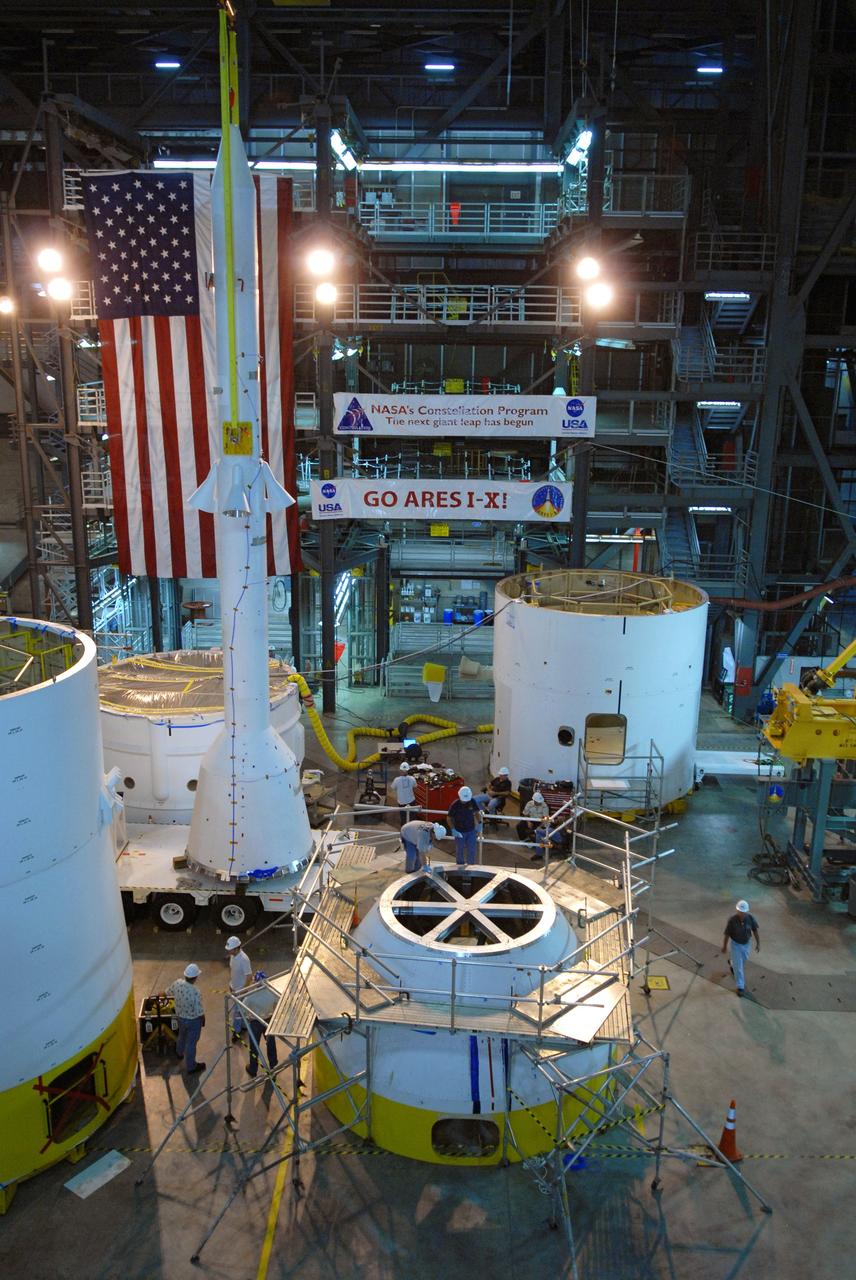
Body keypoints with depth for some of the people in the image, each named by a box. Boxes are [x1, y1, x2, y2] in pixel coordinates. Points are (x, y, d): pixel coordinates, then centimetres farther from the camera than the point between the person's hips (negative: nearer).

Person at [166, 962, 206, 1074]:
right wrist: (203, 1020, -4)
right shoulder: (196, 992, -36)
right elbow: (199, 1012, -25)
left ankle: (179, 1053, 61)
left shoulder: (177, 983, -19)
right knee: (191, 1043, 15)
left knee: (182, 1036, 34)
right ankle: (191, 1067, 33)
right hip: (193, 1020, -6)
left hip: (180, 1017, 6)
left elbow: (168, 992, 4)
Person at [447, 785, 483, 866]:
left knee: (471, 850, 5)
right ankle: (460, 867, 29)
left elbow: (477, 812, 7)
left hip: (471, 830, 2)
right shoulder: (454, 805, -18)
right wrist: (453, 830, -18)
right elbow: (449, 819, -9)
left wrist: (479, 823, -5)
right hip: (459, 832, -2)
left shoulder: (472, 802, -9)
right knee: (460, 851, 11)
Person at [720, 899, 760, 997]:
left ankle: (732, 963, 61)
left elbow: (755, 930, -9)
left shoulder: (750, 917, -26)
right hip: (735, 944, -3)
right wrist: (724, 946, -6)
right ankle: (740, 986, 21)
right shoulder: (732, 919, -32)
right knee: (738, 966, 3)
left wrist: (758, 943, -4)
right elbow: (727, 934, -17)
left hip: (746, 943, 4)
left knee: (743, 960, 28)